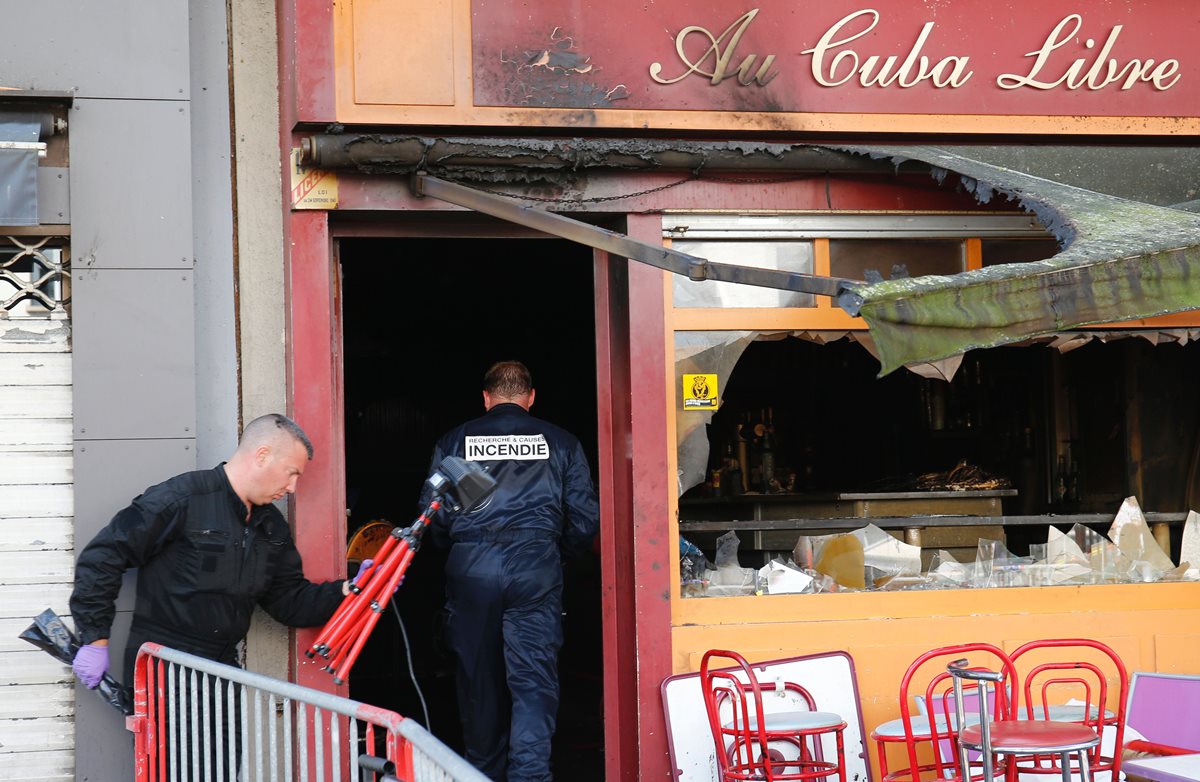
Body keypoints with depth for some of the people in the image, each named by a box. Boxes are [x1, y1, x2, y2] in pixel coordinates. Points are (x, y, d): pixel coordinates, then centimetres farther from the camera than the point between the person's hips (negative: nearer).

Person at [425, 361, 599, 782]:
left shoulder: (454, 442, 8)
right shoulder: (560, 443, 7)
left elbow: (436, 518, 7)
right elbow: (585, 519, 5)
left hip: (471, 570, 1)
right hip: (536, 570, -1)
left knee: (479, 679, 13)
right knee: (533, 681, -1)